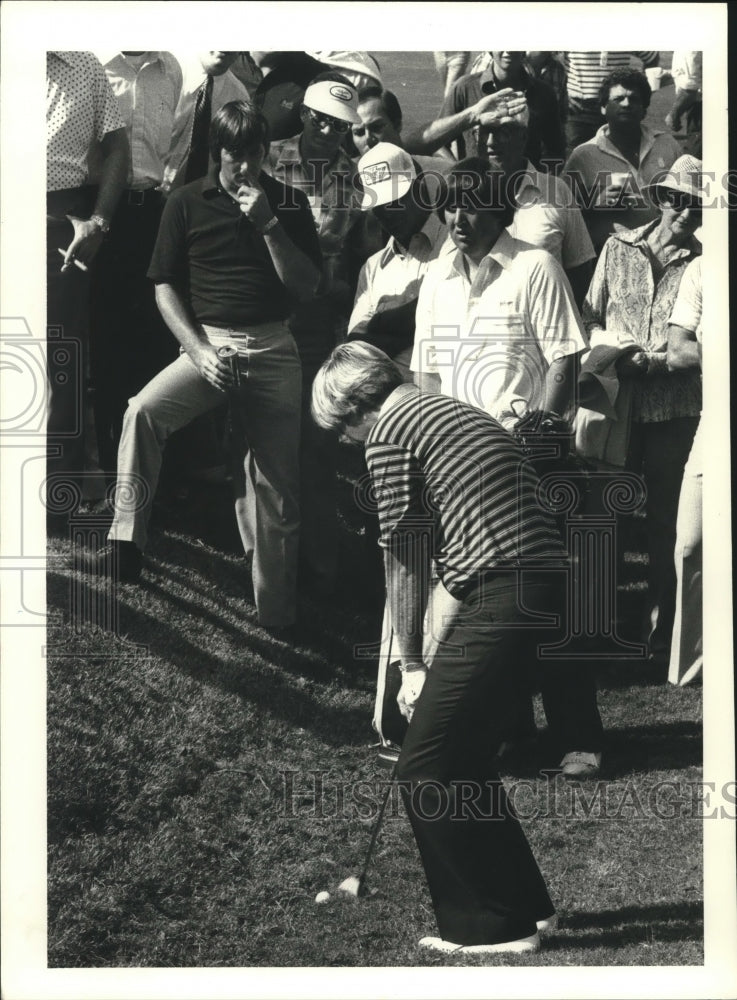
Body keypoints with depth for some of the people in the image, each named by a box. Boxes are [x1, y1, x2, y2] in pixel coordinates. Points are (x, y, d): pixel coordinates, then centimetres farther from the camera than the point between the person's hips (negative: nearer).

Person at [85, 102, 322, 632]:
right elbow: (165, 287, 3)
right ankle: (127, 543, -30)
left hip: (273, 349, 1)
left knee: (277, 493, -2)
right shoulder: (188, 202, 4)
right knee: (144, 410, -31)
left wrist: (268, 224, -12)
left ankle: (277, 617, 7)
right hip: (208, 342, 0)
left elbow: (307, 286, 0)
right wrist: (198, 351, -11)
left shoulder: (289, 203, 7)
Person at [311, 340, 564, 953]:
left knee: (428, 772, -1)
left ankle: (491, 926, 4)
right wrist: (435, 651, 22)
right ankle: (523, 903, 27)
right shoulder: (453, 413, 25)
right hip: (544, 587, 9)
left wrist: (413, 665, 9)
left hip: (501, 598, -9)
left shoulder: (390, 432, -2)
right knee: (465, 760, 20)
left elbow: (404, 563, 0)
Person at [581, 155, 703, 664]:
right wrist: (611, 348, -10)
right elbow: (590, 320, 9)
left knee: (665, 525, 5)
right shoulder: (618, 248, 8)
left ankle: (661, 635, 14)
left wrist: (652, 361, -19)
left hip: (674, 410, -2)